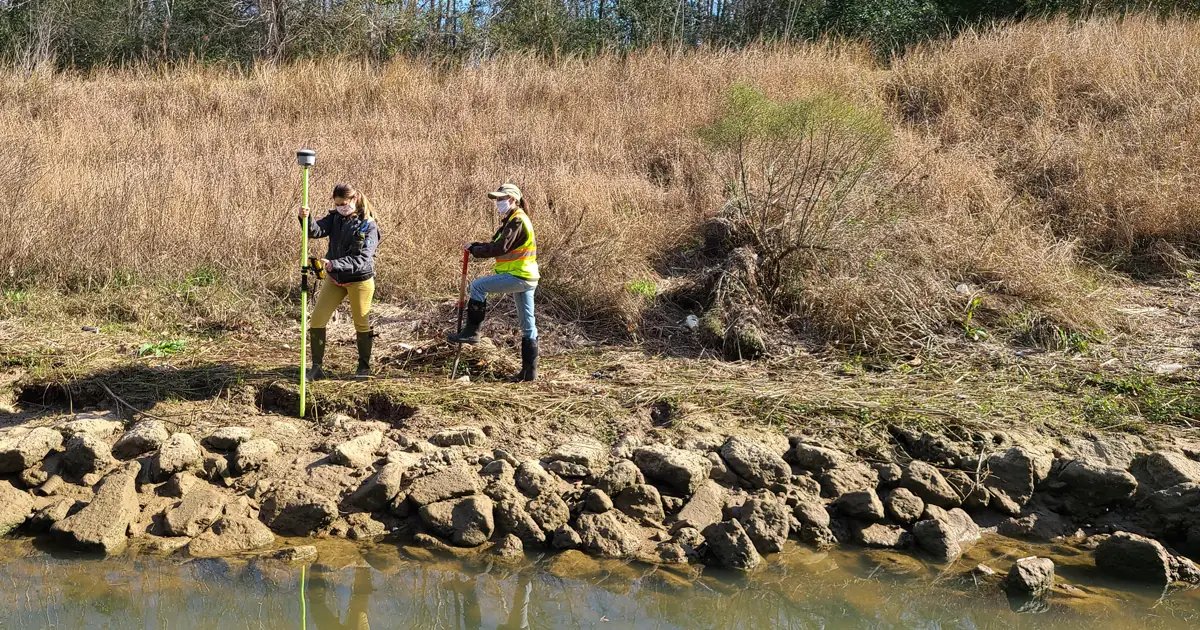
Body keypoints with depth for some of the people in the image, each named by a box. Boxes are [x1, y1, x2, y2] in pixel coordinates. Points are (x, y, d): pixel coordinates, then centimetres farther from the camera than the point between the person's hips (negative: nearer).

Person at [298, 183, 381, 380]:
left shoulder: (368, 226, -16)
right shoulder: (335, 217, -1)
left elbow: (363, 259, -25)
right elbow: (316, 231, -17)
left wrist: (334, 264, -35)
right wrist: (305, 219, -38)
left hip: (360, 280, -5)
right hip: (334, 279, 5)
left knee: (362, 323, 10)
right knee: (316, 320, -1)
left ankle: (364, 367, 27)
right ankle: (316, 368, 9)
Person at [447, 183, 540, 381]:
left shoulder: (517, 221, -13)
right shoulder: (512, 220, 20)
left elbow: (500, 248, -20)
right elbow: (496, 244, 20)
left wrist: (474, 250, -10)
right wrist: (475, 246, 6)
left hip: (520, 276, -10)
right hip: (527, 279, 10)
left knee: (478, 286, -10)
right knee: (528, 326, 9)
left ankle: (471, 332, -6)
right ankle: (529, 371, 12)